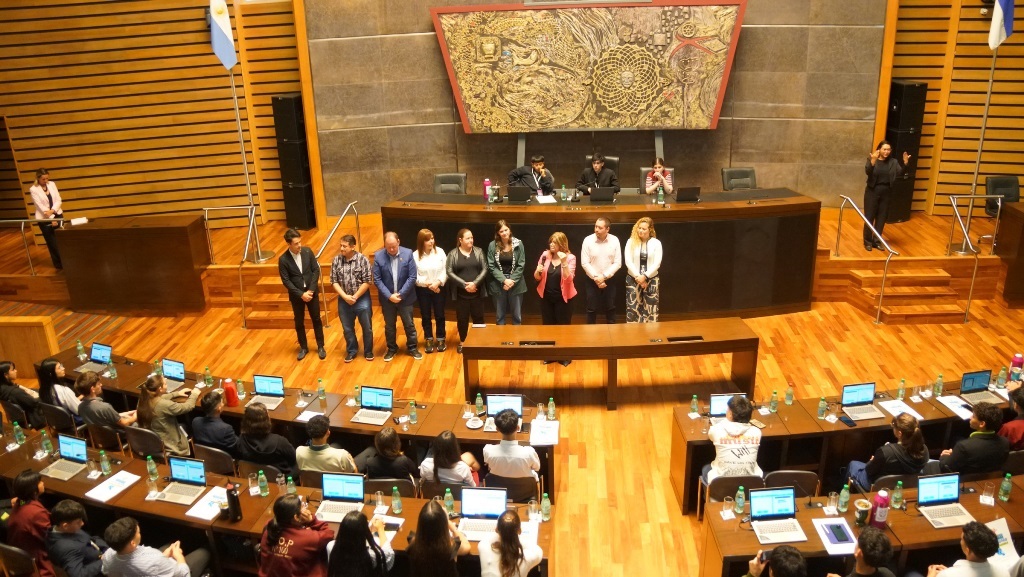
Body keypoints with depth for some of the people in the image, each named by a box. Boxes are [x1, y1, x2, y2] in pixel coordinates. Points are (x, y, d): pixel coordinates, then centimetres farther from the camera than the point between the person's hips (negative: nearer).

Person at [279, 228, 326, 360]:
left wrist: (311, 290, -12)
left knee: (316, 319, 11)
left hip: (312, 292, 1)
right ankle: (303, 347, 29)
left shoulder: (308, 251, -8)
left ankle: (320, 346, 25)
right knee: (299, 322, 12)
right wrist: (301, 294, -18)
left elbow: (316, 270, -5)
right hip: (296, 295, -1)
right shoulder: (283, 260, -15)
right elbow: (286, 281, -13)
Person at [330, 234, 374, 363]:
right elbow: (334, 281, -3)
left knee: (367, 328, 10)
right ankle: (351, 351, 33)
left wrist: (355, 297, -14)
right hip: (344, 300, 2)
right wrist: (345, 296, -14)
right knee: (347, 329, 14)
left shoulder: (363, 259, -13)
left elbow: (367, 282, -13)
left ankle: (368, 351, 29)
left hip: (362, 299, -2)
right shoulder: (336, 260, -5)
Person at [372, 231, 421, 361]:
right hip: (387, 298, 1)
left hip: (405, 297, -1)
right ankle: (392, 349, 33)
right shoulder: (378, 256, -10)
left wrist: (400, 294, -15)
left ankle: (412, 348, 29)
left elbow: (412, 277, -11)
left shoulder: (408, 253, -11)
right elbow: (377, 279, -8)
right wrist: (389, 295, -16)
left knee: (409, 325, 12)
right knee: (389, 326, 15)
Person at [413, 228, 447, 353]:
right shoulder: (415, 255, -10)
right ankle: (429, 340, 26)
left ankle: (441, 340, 25)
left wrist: (437, 283, -18)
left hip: (438, 288, 1)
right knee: (425, 316, 10)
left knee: (439, 315, 9)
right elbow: (414, 275, -9)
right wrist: (428, 284, -15)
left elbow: (445, 271, -5)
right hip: (422, 290, -1)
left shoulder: (440, 252, -6)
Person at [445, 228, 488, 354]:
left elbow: (484, 269, -2)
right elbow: (449, 272, -8)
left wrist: (475, 283, -16)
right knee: (462, 318, 9)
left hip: (477, 292, 1)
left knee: (478, 317, 9)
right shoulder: (453, 254, -3)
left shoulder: (478, 251, 2)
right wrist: (464, 284, -16)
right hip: (461, 293, -1)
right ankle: (462, 342, 26)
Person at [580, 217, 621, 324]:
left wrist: (604, 276, -15)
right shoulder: (588, 240, -11)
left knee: (610, 309, 12)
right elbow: (585, 263, -10)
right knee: (591, 309, 6)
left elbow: (617, 263, -7)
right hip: (592, 281, -1)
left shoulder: (614, 240, -7)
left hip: (609, 280, 1)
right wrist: (596, 278, -16)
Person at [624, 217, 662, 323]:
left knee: (651, 308, 2)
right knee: (633, 308, 0)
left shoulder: (656, 243, -1)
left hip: (651, 279, 0)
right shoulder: (631, 242, -1)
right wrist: (638, 277, -13)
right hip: (633, 279, 0)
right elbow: (628, 262, -6)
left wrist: (645, 276, -15)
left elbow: (657, 263, -6)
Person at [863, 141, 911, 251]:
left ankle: (877, 241, 22)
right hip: (872, 192, -3)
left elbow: (900, 173, -8)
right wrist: (873, 161, -40)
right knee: (869, 217, 1)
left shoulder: (893, 162, 2)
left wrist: (905, 163, -25)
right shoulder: (871, 159, -8)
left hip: (886, 193, 3)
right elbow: (867, 172, -24)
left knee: (881, 218, 10)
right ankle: (868, 241, 13)